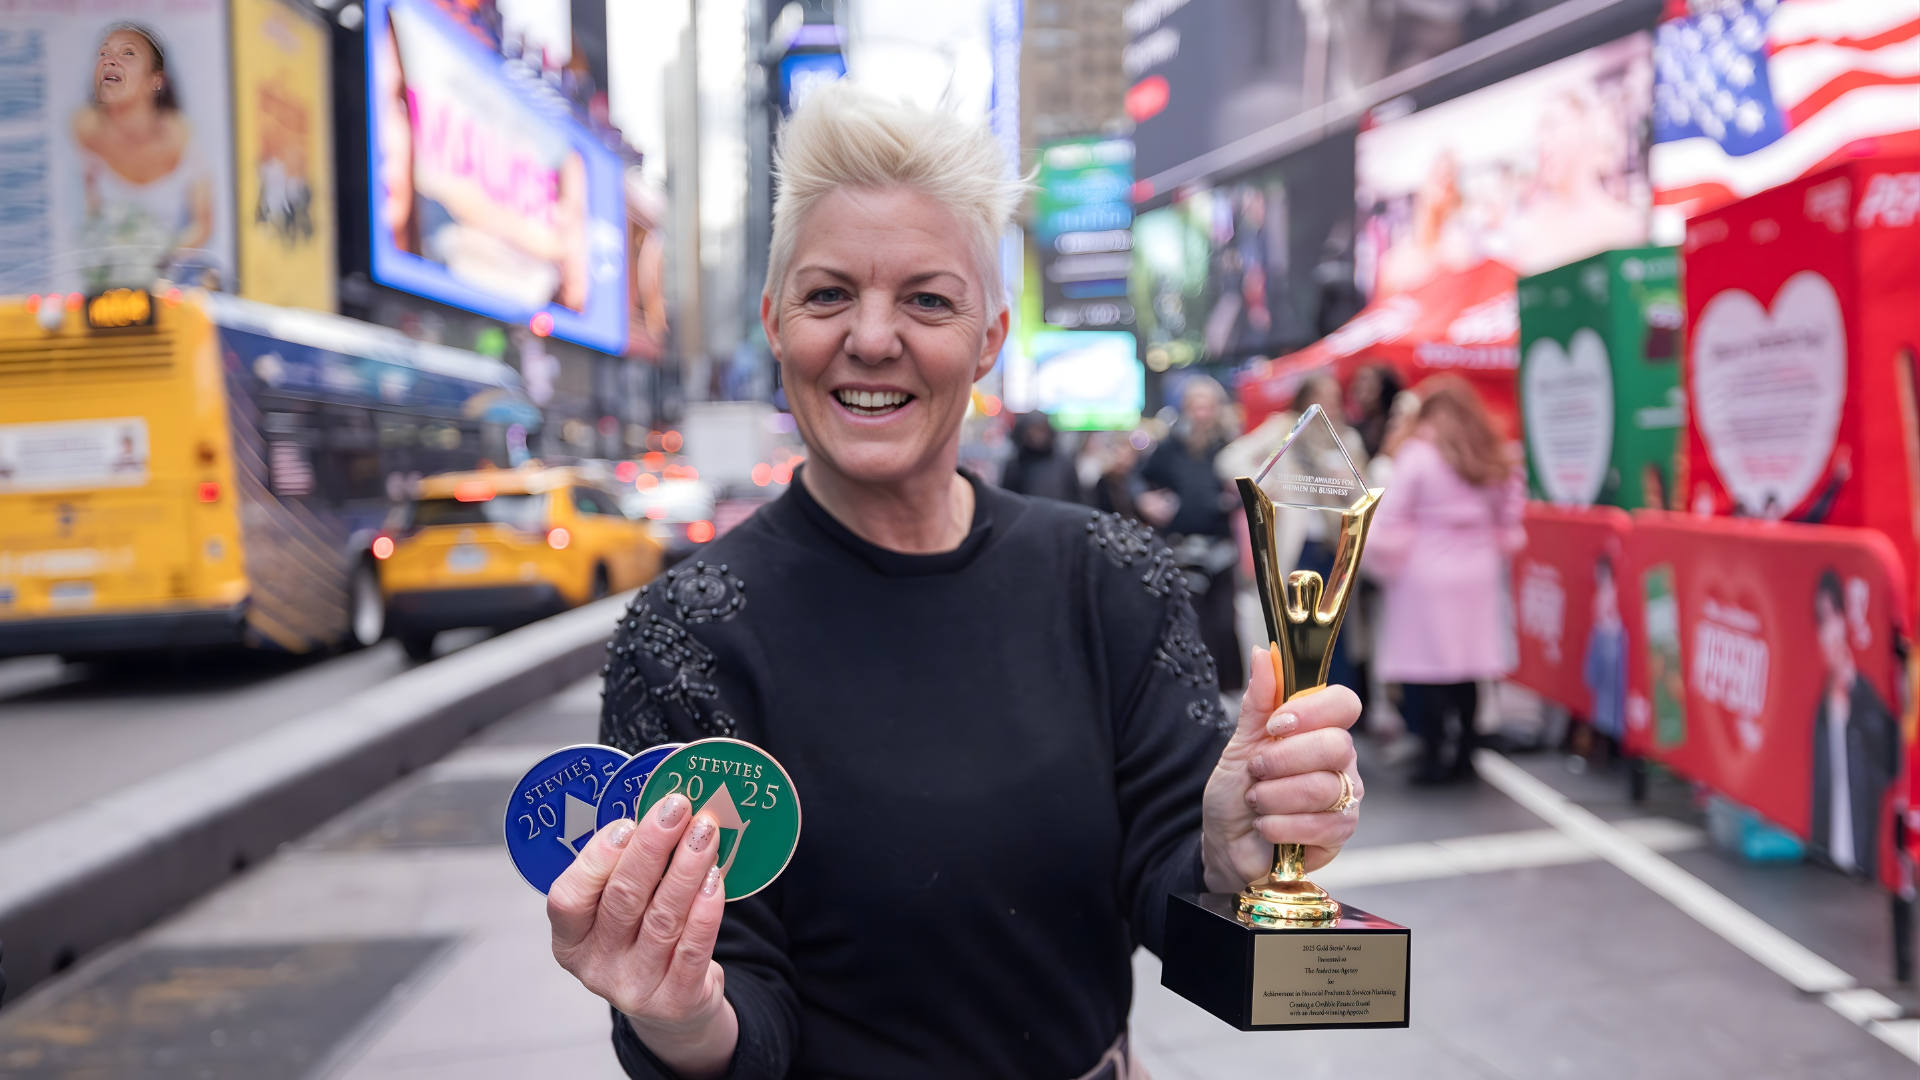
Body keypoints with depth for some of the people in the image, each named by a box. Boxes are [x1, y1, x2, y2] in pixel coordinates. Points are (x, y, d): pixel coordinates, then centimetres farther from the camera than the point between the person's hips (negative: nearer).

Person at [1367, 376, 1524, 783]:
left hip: (1424, 576, -5)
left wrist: (1383, 561, 4)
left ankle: (1435, 758, -1)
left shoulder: (1418, 456, -10)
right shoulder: (1494, 460, 5)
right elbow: (1509, 523, 8)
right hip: (1477, 576, 6)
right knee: (1466, 670, 11)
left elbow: (1390, 518, -10)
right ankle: (1463, 756, 15)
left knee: (1424, 673, 0)